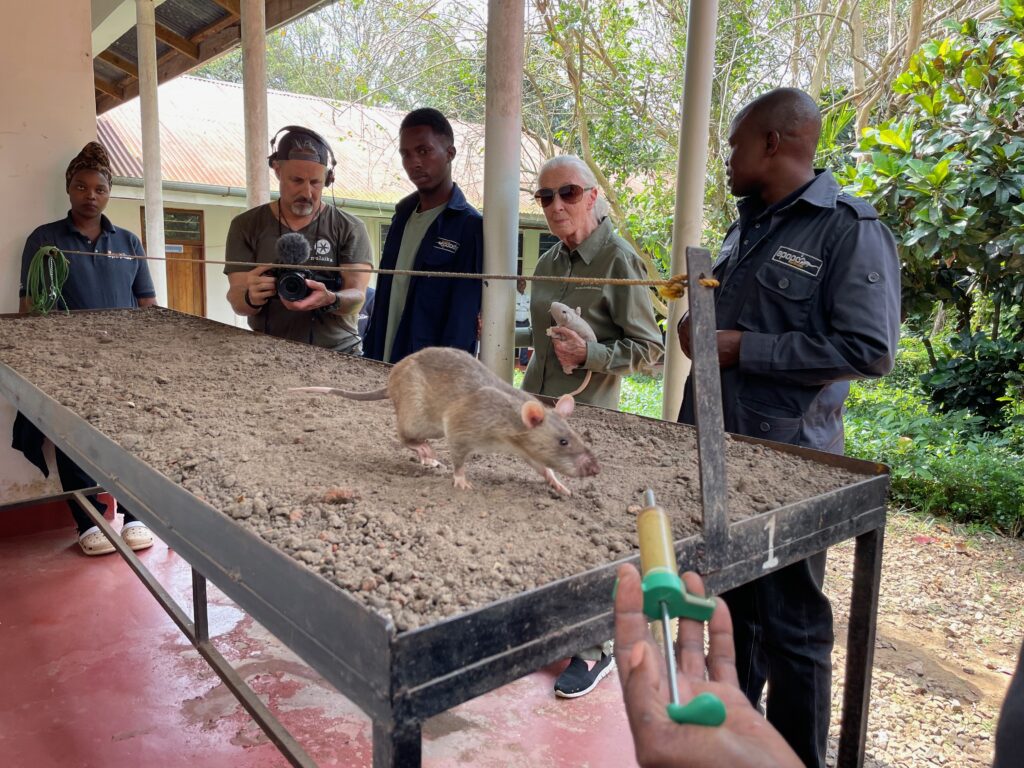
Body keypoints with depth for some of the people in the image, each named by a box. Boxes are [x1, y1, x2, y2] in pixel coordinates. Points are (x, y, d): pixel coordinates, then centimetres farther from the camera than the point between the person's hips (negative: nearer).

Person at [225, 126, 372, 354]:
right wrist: (251, 298, -22)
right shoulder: (246, 226, 7)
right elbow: (237, 302, 1)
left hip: (339, 353, -2)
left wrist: (329, 300, -28)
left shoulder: (350, 229, 2)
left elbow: (356, 298, -7)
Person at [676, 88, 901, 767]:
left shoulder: (850, 229, -11)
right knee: (731, 605, 20)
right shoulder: (749, 227, 15)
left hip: (787, 462, -8)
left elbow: (870, 350, -20)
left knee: (791, 624, 4)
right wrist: (700, 327, 2)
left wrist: (742, 349, -20)